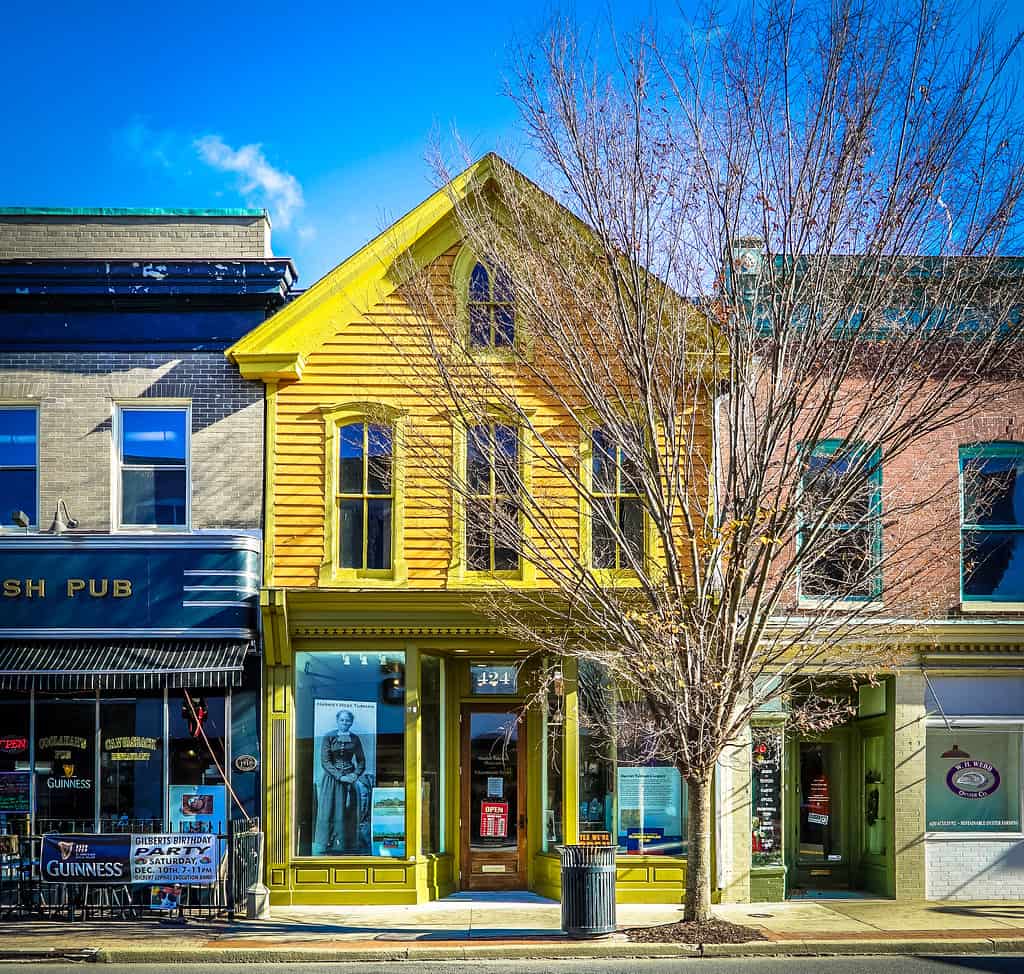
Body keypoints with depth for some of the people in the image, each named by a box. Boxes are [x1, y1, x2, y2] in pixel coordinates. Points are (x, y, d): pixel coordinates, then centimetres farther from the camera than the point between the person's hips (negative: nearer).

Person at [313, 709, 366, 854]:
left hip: (350, 780, 2)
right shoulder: (328, 738, -2)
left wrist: (355, 775, -9)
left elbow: (361, 761, 9)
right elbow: (325, 761, -8)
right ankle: (326, 846, -1)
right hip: (331, 780, -2)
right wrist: (340, 776, -16)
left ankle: (347, 845, 6)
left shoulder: (355, 739, 7)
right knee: (329, 814, -4)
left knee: (348, 814, 1)